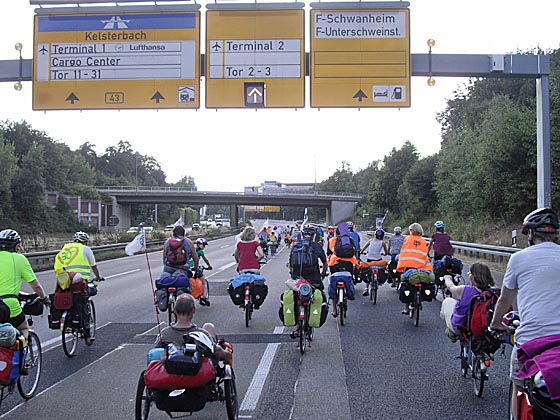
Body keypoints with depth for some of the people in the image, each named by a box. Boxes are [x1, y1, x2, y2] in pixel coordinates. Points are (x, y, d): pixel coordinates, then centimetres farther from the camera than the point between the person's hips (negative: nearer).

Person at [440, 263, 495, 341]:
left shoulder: (464, 290, -30)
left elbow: (450, 286, -6)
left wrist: (447, 278, 17)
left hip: (458, 328, -4)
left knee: (447, 301, 22)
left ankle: (451, 332, 33)